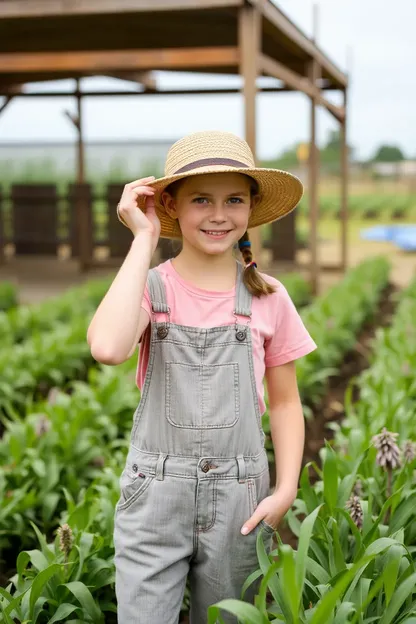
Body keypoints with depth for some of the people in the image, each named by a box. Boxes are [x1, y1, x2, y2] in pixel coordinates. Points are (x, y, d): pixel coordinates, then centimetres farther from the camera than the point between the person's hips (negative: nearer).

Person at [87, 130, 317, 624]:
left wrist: (286, 489, -5)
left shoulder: (268, 298, 1)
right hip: (155, 494, -2)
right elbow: (108, 348, -27)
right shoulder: (150, 287, -5)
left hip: (239, 497, 2)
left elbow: (285, 402, 8)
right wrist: (144, 238, -18)